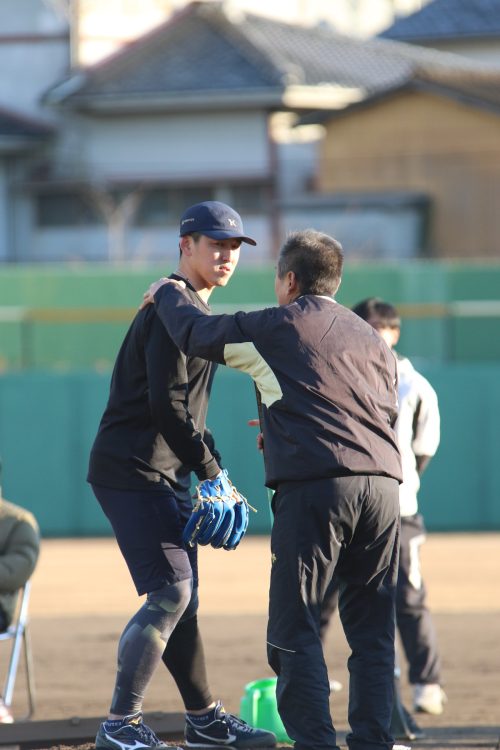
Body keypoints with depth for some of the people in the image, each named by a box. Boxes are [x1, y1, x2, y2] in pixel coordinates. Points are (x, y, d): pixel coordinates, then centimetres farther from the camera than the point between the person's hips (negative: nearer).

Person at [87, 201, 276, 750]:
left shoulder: (195, 309, 20)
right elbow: (165, 404, -21)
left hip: (165, 474, 10)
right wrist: (210, 470, -16)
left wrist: (212, 466, 14)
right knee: (170, 592, -16)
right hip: (133, 472, -10)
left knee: (181, 596, 15)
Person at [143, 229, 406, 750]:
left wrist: (165, 292, 35)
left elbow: (194, 333, 14)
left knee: (294, 625, -1)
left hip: (313, 488, -5)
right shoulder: (371, 339, 23)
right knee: (371, 628, 10)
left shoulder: (276, 327, 7)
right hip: (383, 485, 5)